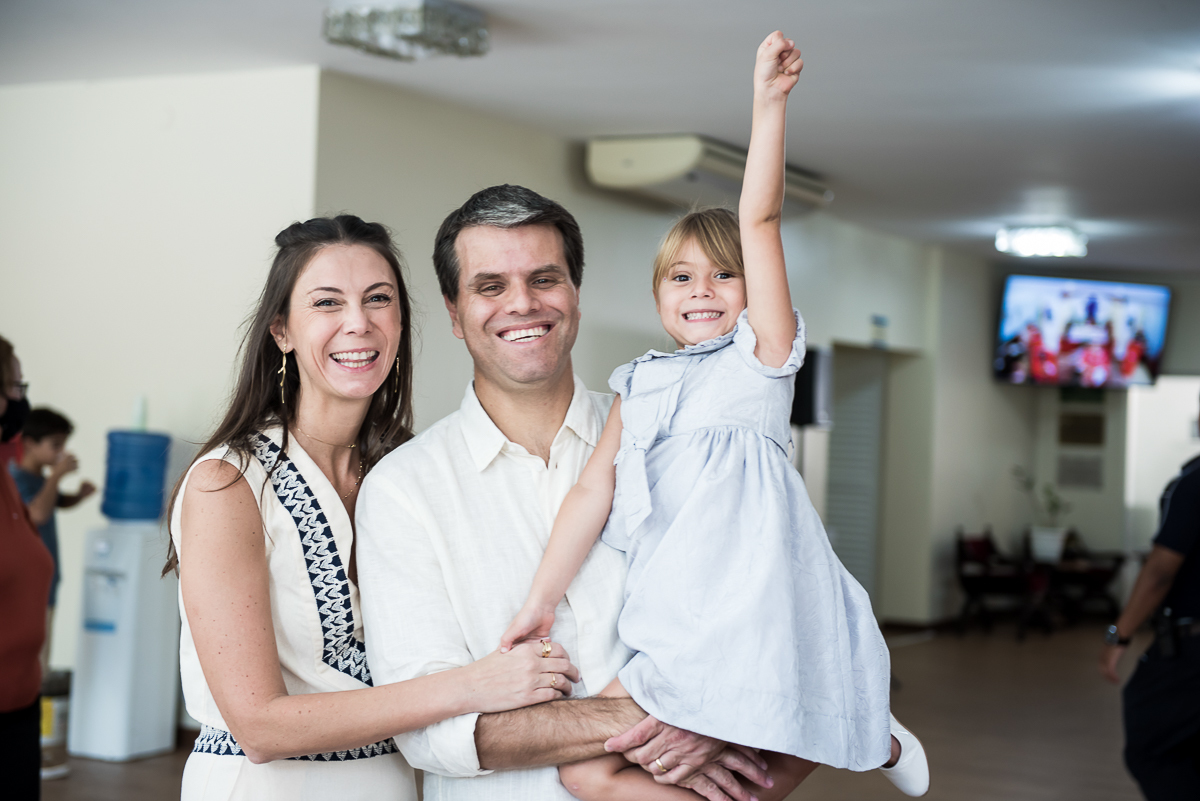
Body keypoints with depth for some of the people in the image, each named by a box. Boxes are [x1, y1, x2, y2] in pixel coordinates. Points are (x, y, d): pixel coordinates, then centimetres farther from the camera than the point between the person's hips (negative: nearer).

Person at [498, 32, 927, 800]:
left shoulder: (761, 356, 7)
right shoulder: (640, 387, 20)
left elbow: (760, 220, -4)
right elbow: (594, 492, 12)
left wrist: (770, 100, -10)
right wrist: (541, 600, 6)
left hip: (755, 613, -6)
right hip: (678, 623, 6)